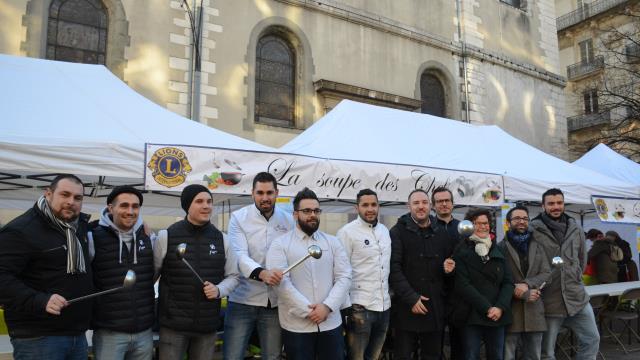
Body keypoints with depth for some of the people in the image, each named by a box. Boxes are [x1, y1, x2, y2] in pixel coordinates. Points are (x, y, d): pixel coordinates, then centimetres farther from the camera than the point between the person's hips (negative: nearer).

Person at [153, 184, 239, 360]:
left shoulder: (221, 238, 3)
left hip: (208, 325, 3)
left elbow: (233, 276, 10)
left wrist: (219, 290, -8)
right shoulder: (166, 236, -5)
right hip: (173, 324, -3)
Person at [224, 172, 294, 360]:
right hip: (243, 300, -2)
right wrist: (262, 273, -36)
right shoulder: (238, 218, -5)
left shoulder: (288, 220, 4)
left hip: (276, 302, 2)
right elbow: (240, 255, -16)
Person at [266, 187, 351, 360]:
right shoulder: (280, 244, -3)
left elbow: (344, 277, 1)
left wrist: (327, 306, -12)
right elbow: (282, 282, -12)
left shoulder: (333, 242, 7)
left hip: (331, 323, 3)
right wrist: (308, 311, -15)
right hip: (296, 326, -3)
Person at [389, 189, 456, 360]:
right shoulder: (398, 232, -4)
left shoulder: (441, 233, 10)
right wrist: (411, 298, -17)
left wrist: (448, 269, -3)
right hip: (407, 308, -4)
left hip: (436, 309, 4)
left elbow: (449, 265, 20)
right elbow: (393, 268, -12)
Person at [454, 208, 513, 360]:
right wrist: (487, 308, -16)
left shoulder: (498, 251, 12)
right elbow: (463, 285, -11)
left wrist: (500, 307, -10)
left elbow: (508, 282, 5)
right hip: (472, 316, -4)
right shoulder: (462, 252, -2)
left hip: (498, 315, 4)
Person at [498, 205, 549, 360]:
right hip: (510, 311, -4)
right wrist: (524, 294, -13)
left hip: (534, 311, 4)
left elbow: (546, 273, 4)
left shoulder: (537, 246, 14)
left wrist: (527, 284, -12)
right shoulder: (501, 247, 0)